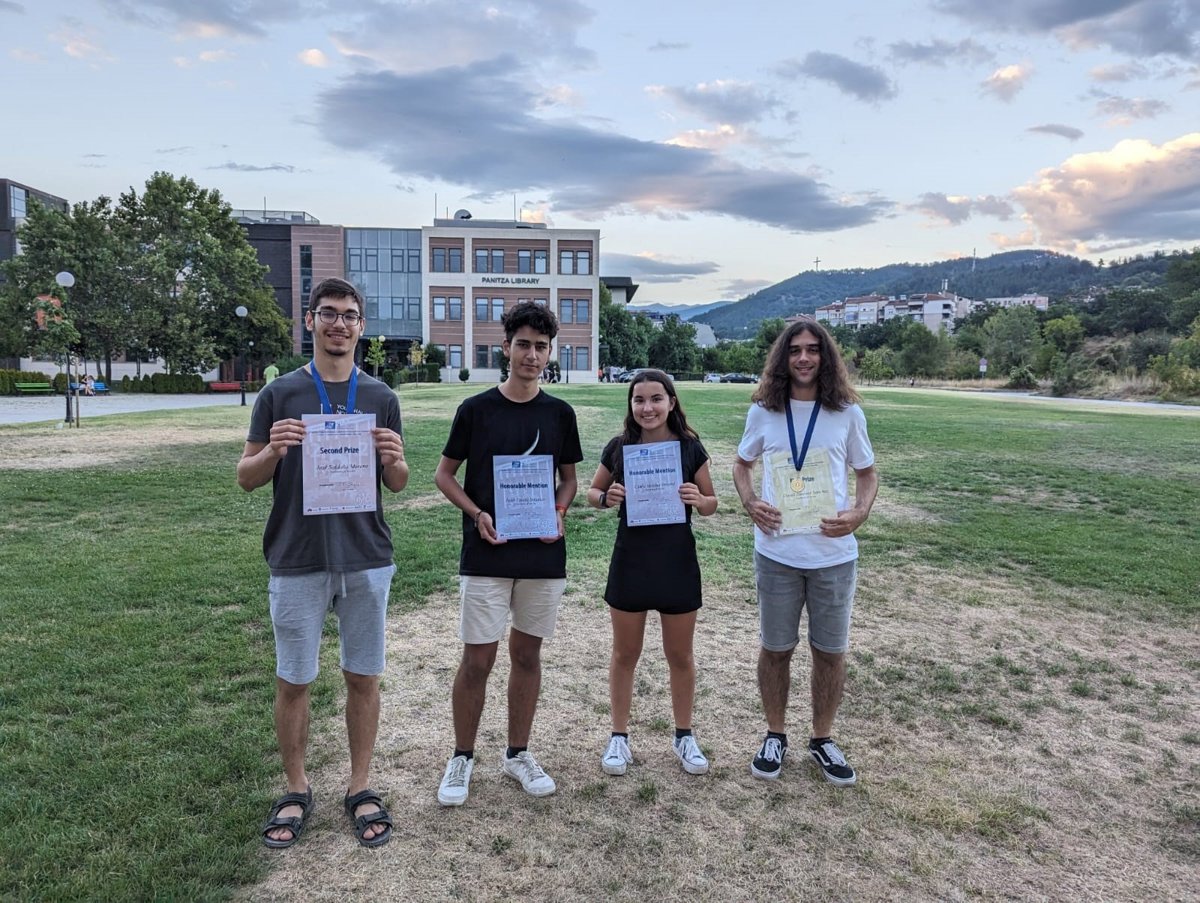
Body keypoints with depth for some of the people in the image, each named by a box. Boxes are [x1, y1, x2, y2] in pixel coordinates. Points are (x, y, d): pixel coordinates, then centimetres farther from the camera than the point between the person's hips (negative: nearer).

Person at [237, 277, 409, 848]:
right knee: (293, 680, 9)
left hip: (366, 559, 1)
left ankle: (360, 788, 26)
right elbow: (247, 478, 3)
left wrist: (394, 459, -15)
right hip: (297, 561, -1)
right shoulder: (280, 394, 1)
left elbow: (397, 485, 8)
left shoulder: (380, 397, 5)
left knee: (363, 677, 9)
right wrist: (274, 450, -18)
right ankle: (296, 790, 28)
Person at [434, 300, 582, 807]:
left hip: (543, 555, 2)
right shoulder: (475, 409, -2)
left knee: (527, 654, 13)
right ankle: (462, 757, 22)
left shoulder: (559, 413, 3)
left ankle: (518, 754, 29)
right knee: (477, 659, 1)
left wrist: (560, 512, -7)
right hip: (486, 555, -2)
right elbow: (445, 474, 4)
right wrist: (476, 513, -12)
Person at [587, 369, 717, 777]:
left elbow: (711, 503, 3)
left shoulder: (690, 447, -5)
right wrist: (605, 497, -14)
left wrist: (697, 499, -19)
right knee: (625, 653, 12)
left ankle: (684, 736, 33)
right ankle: (619, 736, 29)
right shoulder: (619, 447, -4)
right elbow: (592, 492, 8)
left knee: (680, 655, 13)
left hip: (677, 562, 0)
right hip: (630, 561, 0)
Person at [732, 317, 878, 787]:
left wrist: (859, 514, -12)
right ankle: (775, 735, 32)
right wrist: (751, 504, -8)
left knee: (830, 650, 12)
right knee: (776, 648, 12)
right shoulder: (763, 411, -1)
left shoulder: (847, 413, -1)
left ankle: (823, 739, 32)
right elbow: (741, 464, 12)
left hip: (834, 552, 0)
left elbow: (868, 473, 7)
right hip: (776, 551, 0)